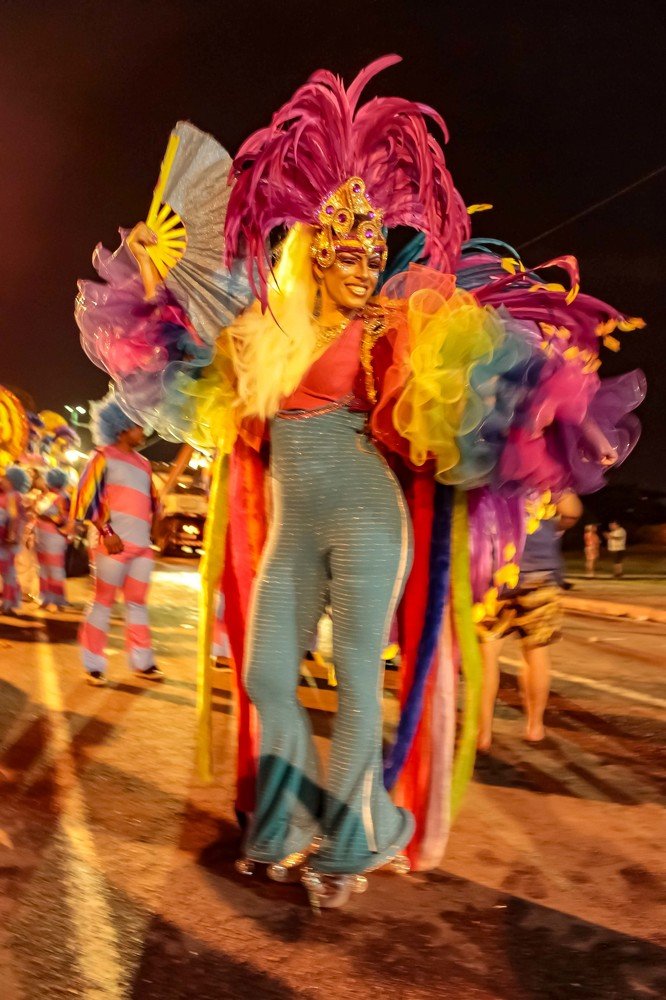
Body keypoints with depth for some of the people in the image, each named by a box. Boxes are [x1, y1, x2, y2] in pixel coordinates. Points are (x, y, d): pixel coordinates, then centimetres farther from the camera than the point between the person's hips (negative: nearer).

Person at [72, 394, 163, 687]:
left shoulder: (143, 463, 17)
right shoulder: (104, 457, -1)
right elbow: (86, 498, -8)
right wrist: (106, 532, -15)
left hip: (142, 545, 6)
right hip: (115, 543, -6)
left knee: (137, 602, 10)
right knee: (103, 602, 0)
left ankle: (142, 662, 16)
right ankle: (94, 665, 7)